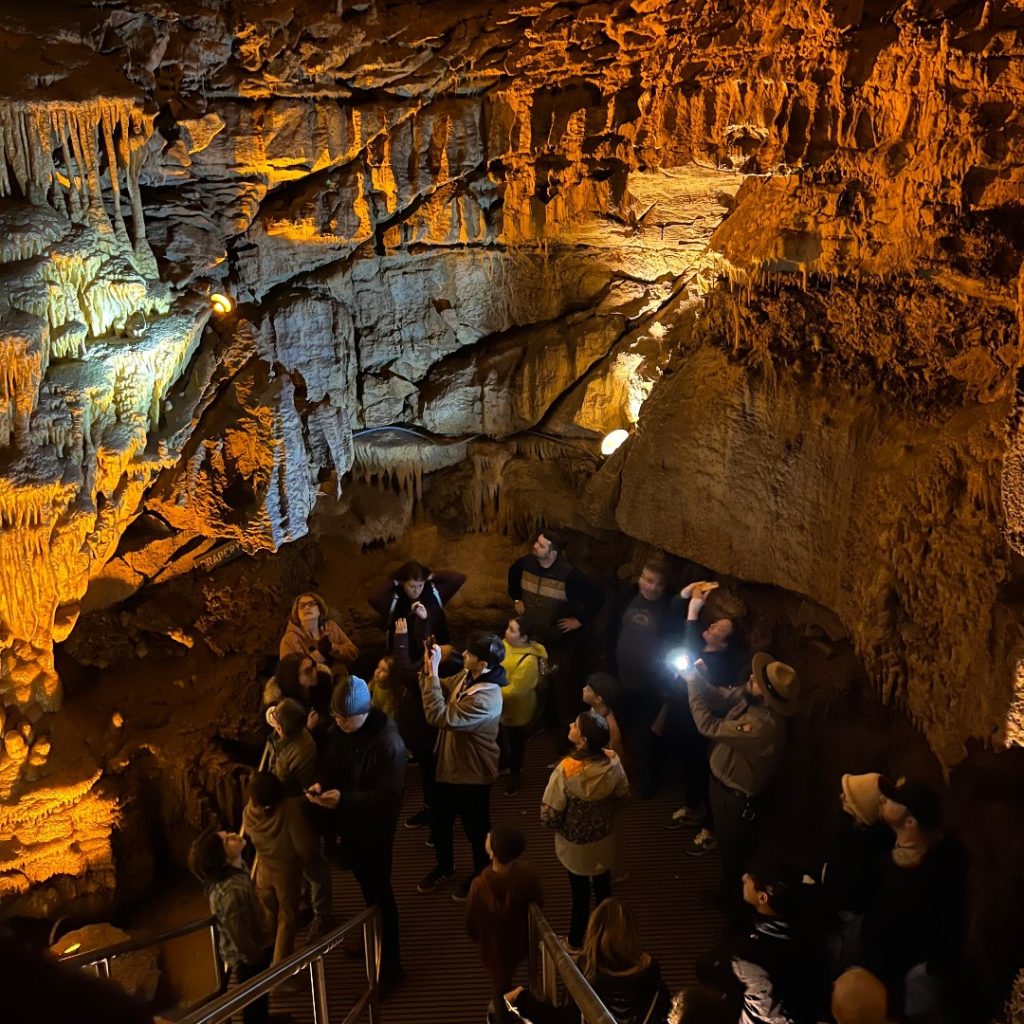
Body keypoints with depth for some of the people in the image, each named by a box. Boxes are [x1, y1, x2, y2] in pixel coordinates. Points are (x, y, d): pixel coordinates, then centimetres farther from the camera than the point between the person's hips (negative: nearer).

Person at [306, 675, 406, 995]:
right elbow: (329, 766, 8)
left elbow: (389, 795, -27)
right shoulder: (339, 731, -6)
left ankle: (391, 965, 21)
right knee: (366, 887, 25)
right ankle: (374, 939, 48)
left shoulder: (388, 743, -29)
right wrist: (321, 784, -14)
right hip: (347, 824, 7)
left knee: (379, 893, 5)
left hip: (374, 829, -7)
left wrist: (343, 798, -35)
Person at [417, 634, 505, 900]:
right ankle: (444, 866, 49)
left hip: (473, 773, -8)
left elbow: (440, 717, -38)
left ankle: (480, 872, 42)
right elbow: (440, 690, 4)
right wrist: (428, 668, -16)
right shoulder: (466, 676, -7)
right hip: (448, 764, 8)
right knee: (440, 821, 25)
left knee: (475, 828, 17)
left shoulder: (485, 698, -35)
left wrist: (432, 673, -37)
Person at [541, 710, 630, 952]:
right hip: (604, 838, 3)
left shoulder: (565, 770, -34)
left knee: (580, 892, 20)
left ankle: (576, 941, 42)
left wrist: (560, 825, -3)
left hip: (576, 844, -3)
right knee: (603, 887, 26)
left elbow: (549, 815, -25)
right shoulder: (612, 761, -21)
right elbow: (623, 796, -4)